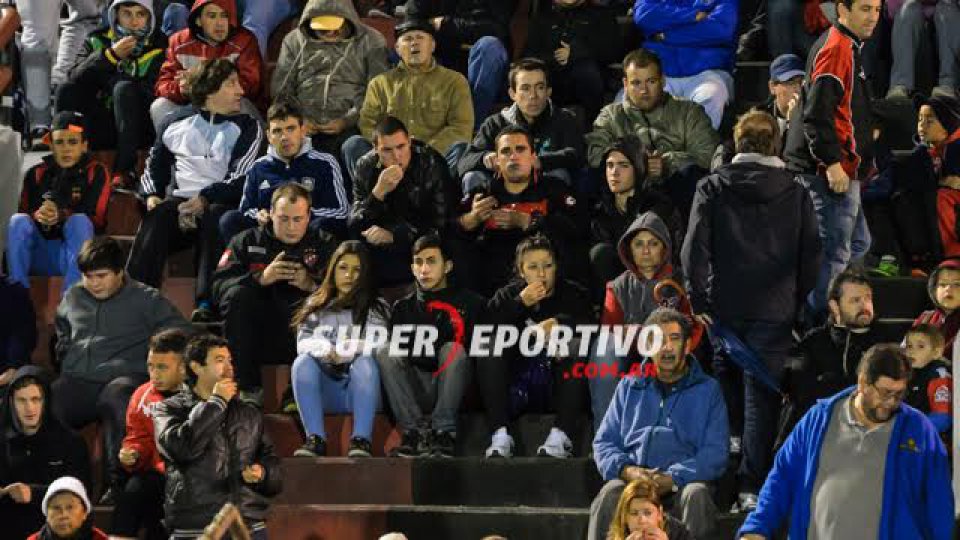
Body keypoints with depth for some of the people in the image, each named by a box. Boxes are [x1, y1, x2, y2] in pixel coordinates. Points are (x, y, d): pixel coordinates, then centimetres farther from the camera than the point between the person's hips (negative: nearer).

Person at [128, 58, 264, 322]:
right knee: (156, 217, -30)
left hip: (221, 203, -2)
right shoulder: (176, 124, 17)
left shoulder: (247, 128, 8)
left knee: (215, 217, -36)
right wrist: (152, 196, 3)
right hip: (179, 201, 2)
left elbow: (239, 179, -4)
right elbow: (154, 166, 24)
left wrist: (204, 200, -18)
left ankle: (207, 304, -47)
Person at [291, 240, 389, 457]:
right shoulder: (315, 307, 20)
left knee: (365, 362, -32)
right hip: (325, 390, 1)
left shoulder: (378, 309, 15)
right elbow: (304, 343, 3)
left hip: (362, 389, -1)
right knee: (303, 362, -28)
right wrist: (325, 351, -19)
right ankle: (315, 439, -39)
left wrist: (342, 353, -15)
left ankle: (361, 440, -43)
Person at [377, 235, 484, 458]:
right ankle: (415, 432, -31)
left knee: (453, 350, -29)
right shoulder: (404, 307, 18)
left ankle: (443, 433, -34)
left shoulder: (469, 302, 9)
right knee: (385, 354, -20)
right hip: (414, 394, 2)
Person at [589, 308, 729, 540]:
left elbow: (715, 453, 3)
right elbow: (604, 442, 17)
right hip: (631, 479, 1)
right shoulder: (629, 386, 22)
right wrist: (627, 470, -7)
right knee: (609, 496, -33)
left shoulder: (708, 390, 14)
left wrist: (671, 479, -14)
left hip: (683, 480, -1)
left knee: (696, 495, -36)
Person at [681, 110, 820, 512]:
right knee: (761, 399, 0)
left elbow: (694, 248, -6)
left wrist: (699, 302, -2)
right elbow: (812, 255, 4)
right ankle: (753, 486, -7)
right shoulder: (795, 193, 4)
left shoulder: (712, 188, 2)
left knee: (728, 394, 14)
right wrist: (799, 306, 13)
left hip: (724, 309, 0)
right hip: (774, 312, 0)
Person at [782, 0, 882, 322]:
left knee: (858, 243, 17)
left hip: (839, 169, 11)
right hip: (832, 172, -11)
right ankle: (814, 322, -3)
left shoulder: (846, 48, 17)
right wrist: (833, 162, -25)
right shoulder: (836, 50, -16)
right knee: (835, 252, -8)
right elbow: (818, 113, -23)